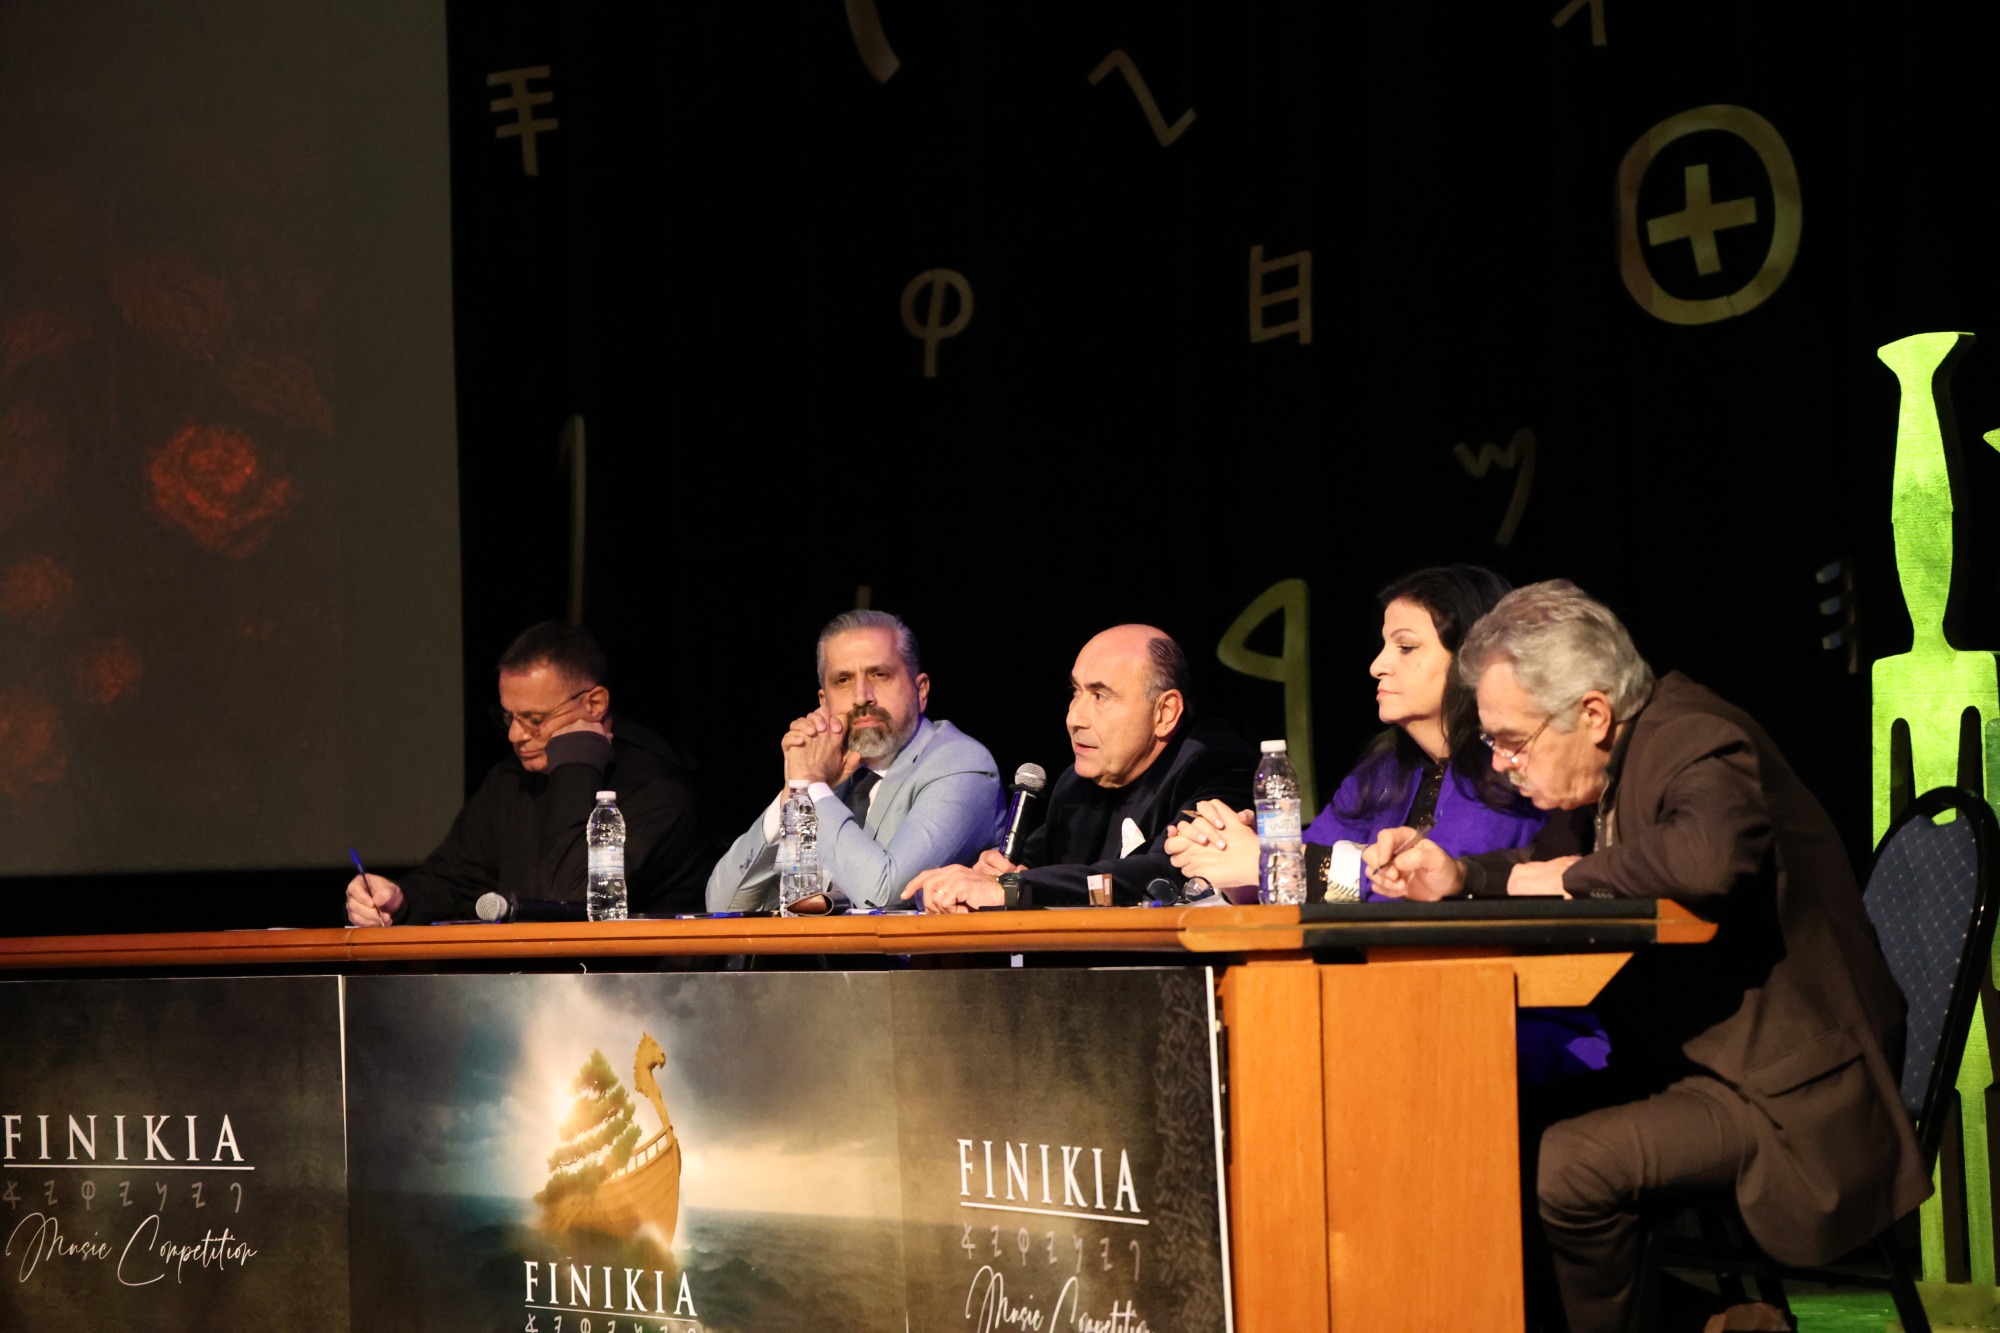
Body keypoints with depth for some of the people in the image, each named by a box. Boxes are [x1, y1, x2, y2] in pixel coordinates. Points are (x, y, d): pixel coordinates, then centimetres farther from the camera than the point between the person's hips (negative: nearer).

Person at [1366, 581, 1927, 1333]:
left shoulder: (1695, 744, -21)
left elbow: (1713, 854, -44)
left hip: (1786, 1091, -10)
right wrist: (1459, 876, 2)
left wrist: (1575, 875, -26)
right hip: (1692, 1057, 10)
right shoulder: (1627, 755, 7)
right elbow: (1552, 862, 24)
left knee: (1565, 1164, -25)